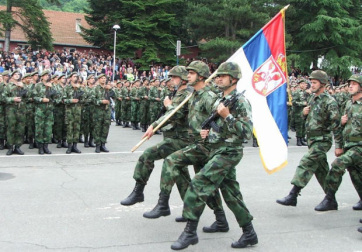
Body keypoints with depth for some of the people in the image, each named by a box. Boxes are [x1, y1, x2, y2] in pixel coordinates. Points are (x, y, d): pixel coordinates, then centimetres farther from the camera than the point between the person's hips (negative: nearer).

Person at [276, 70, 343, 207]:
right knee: (321, 169, 14)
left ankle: (292, 196, -16)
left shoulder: (329, 102, -13)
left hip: (322, 140, -8)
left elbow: (336, 125, -15)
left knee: (305, 164, -16)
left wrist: (339, 146, -16)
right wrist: (304, 112, -1)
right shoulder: (312, 98, 11)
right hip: (312, 139, 8)